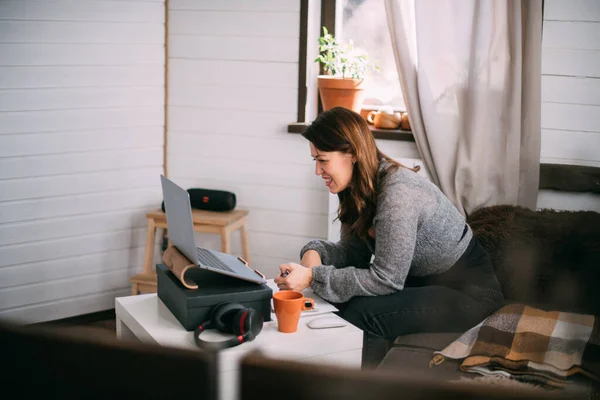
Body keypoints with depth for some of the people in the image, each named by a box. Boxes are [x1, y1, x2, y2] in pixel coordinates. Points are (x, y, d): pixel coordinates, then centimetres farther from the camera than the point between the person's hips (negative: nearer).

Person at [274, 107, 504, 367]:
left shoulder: (398, 192, -29)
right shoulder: (359, 189, -1)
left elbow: (385, 279, -27)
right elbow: (353, 252, 5)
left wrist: (313, 277, -28)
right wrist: (315, 252, -15)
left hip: (469, 291, -8)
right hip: (425, 281, 8)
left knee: (362, 314, -24)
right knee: (339, 300, -7)